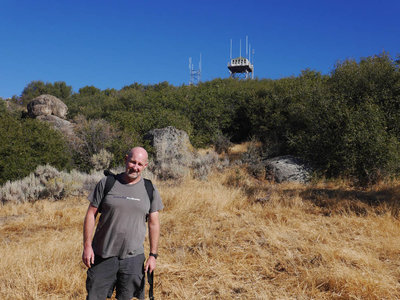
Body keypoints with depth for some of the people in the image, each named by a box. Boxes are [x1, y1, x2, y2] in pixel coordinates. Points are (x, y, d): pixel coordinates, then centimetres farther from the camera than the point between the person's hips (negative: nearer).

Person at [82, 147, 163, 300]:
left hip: (133, 258, 1)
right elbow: (91, 214, 1)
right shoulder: (106, 183, -1)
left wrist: (153, 255, 2)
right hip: (102, 255, 0)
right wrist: (87, 245, -5)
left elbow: (154, 223, 6)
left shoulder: (150, 190, 3)